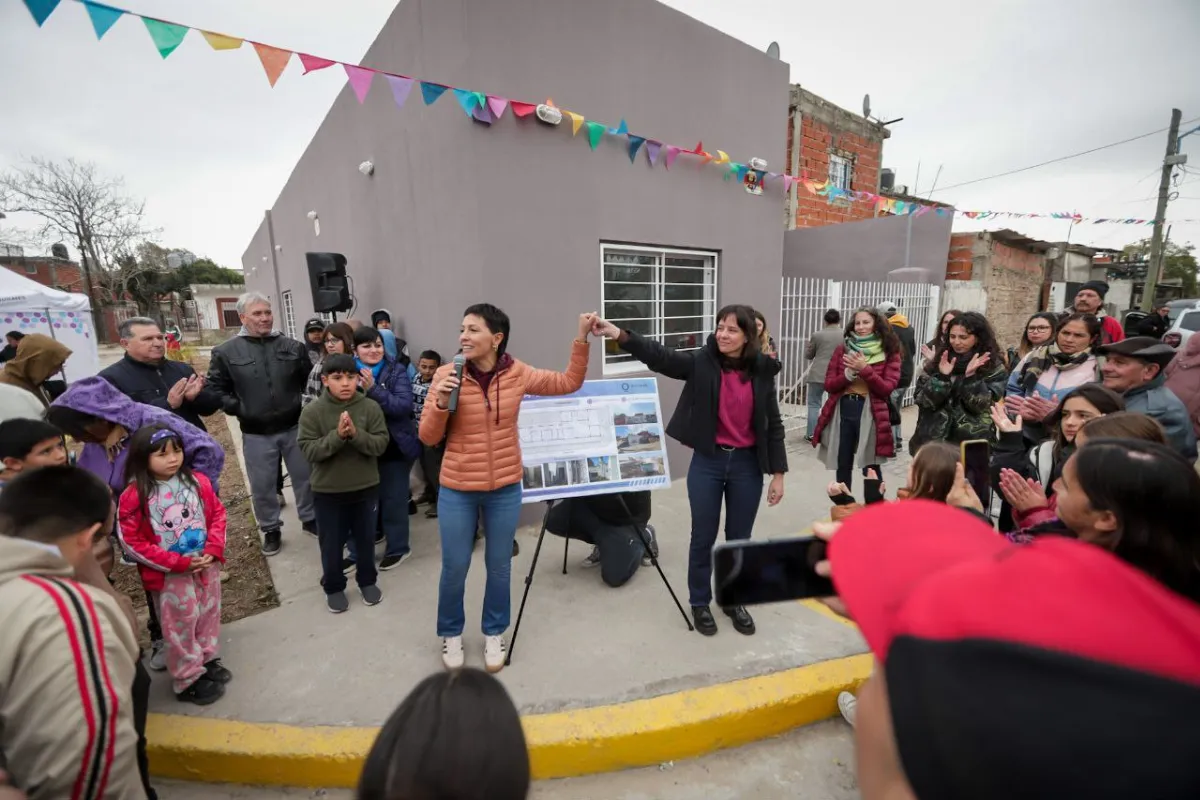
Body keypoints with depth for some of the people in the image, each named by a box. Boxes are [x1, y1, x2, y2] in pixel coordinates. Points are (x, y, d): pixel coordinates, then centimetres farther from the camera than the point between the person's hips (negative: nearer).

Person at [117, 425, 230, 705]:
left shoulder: (197, 481, -6)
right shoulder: (134, 496, -17)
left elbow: (217, 514, 2)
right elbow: (132, 542, -15)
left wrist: (213, 549, -11)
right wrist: (178, 563, -18)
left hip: (206, 564, 4)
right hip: (170, 575, -4)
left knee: (209, 615, 19)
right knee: (181, 625, 10)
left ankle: (208, 659, 41)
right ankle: (188, 679, 28)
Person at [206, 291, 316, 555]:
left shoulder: (293, 347, 2)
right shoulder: (226, 352, -3)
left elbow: (309, 381, 8)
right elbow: (216, 389, 3)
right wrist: (238, 409, -7)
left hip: (294, 427, 1)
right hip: (256, 434, -1)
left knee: (305, 478, 14)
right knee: (262, 487, 11)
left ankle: (309, 519, 34)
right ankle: (270, 530, 30)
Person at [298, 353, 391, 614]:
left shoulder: (371, 407, -8)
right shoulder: (312, 411, -10)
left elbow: (381, 444, -12)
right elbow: (309, 450, -14)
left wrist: (356, 434, -28)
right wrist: (337, 436, -28)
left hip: (366, 488, 1)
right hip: (327, 491, -1)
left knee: (366, 538, 17)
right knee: (331, 542, 14)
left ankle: (367, 580, 37)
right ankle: (333, 587, 35)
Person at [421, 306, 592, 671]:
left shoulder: (518, 374, -7)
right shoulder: (446, 375, -11)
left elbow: (569, 382, 5)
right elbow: (429, 438, -6)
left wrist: (581, 339, -4)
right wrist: (441, 403, -24)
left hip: (505, 490, 1)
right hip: (457, 491, -1)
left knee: (499, 566, 15)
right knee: (454, 568, 12)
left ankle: (494, 633, 39)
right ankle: (451, 633, 40)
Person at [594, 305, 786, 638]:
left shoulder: (762, 371, -2)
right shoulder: (701, 362, -6)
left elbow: (773, 424, 2)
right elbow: (659, 356, -20)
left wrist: (778, 473, 1)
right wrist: (619, 334, -35)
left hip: (747, 464, 1)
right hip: (707, 462, -1)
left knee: (739, 538, 14)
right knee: (703, 537, 10)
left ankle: (734, 601, 37)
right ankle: (700, 603, 31)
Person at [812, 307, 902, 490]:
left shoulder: (889, 352, 2)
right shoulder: (843, 349, 9)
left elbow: (887, 388, -8)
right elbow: (829, 384, 3)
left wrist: (865, 369, -18)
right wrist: (849, 373, -13)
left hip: (870, 413, -3)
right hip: (842, 410, 3)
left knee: (870, 468, 1)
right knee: (843, 465, 11)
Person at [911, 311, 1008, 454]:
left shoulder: (994, 368, 0)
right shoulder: (937, 362, 4)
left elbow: (981, 405, -10)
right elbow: (924, 401, -5)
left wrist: (971, 376, -21)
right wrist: (942, 376, -16)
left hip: (972, 444, -2)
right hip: (933, 439, 2)